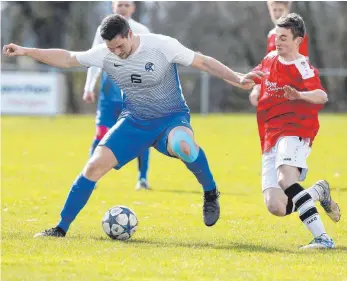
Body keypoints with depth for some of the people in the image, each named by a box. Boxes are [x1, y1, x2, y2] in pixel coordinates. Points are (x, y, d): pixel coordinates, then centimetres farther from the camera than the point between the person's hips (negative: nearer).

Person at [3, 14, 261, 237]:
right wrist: (25, 51, -1)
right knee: (95, 166, -11)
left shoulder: (162, 46, -18)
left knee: (183, 145, -41)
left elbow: (204, 62, -13)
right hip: (134, 122, 4)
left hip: (171, 118, -4)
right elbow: (67, 58, 4)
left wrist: (237, 79, -22)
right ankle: (61, 228, 2)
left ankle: (210, 194, -13)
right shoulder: (104, 54, -7)